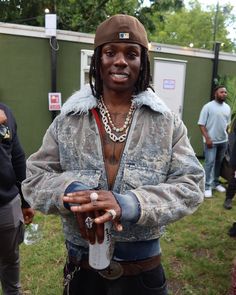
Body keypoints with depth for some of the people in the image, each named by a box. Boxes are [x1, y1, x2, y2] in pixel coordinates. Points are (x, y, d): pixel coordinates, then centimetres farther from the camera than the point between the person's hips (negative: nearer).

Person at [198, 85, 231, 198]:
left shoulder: (227, 107, 9)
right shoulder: (208, 106, -9)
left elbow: (227, 124, 18)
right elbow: (201, 124, -11)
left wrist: (226, 135, 11)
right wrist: (207, 138, -17)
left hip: (223, 141, 6)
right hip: (211, 141, -6)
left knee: (218, 163, 14)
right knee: (210, 163, -5)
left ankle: (216, 183, 28)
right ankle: (207, 187, 2)